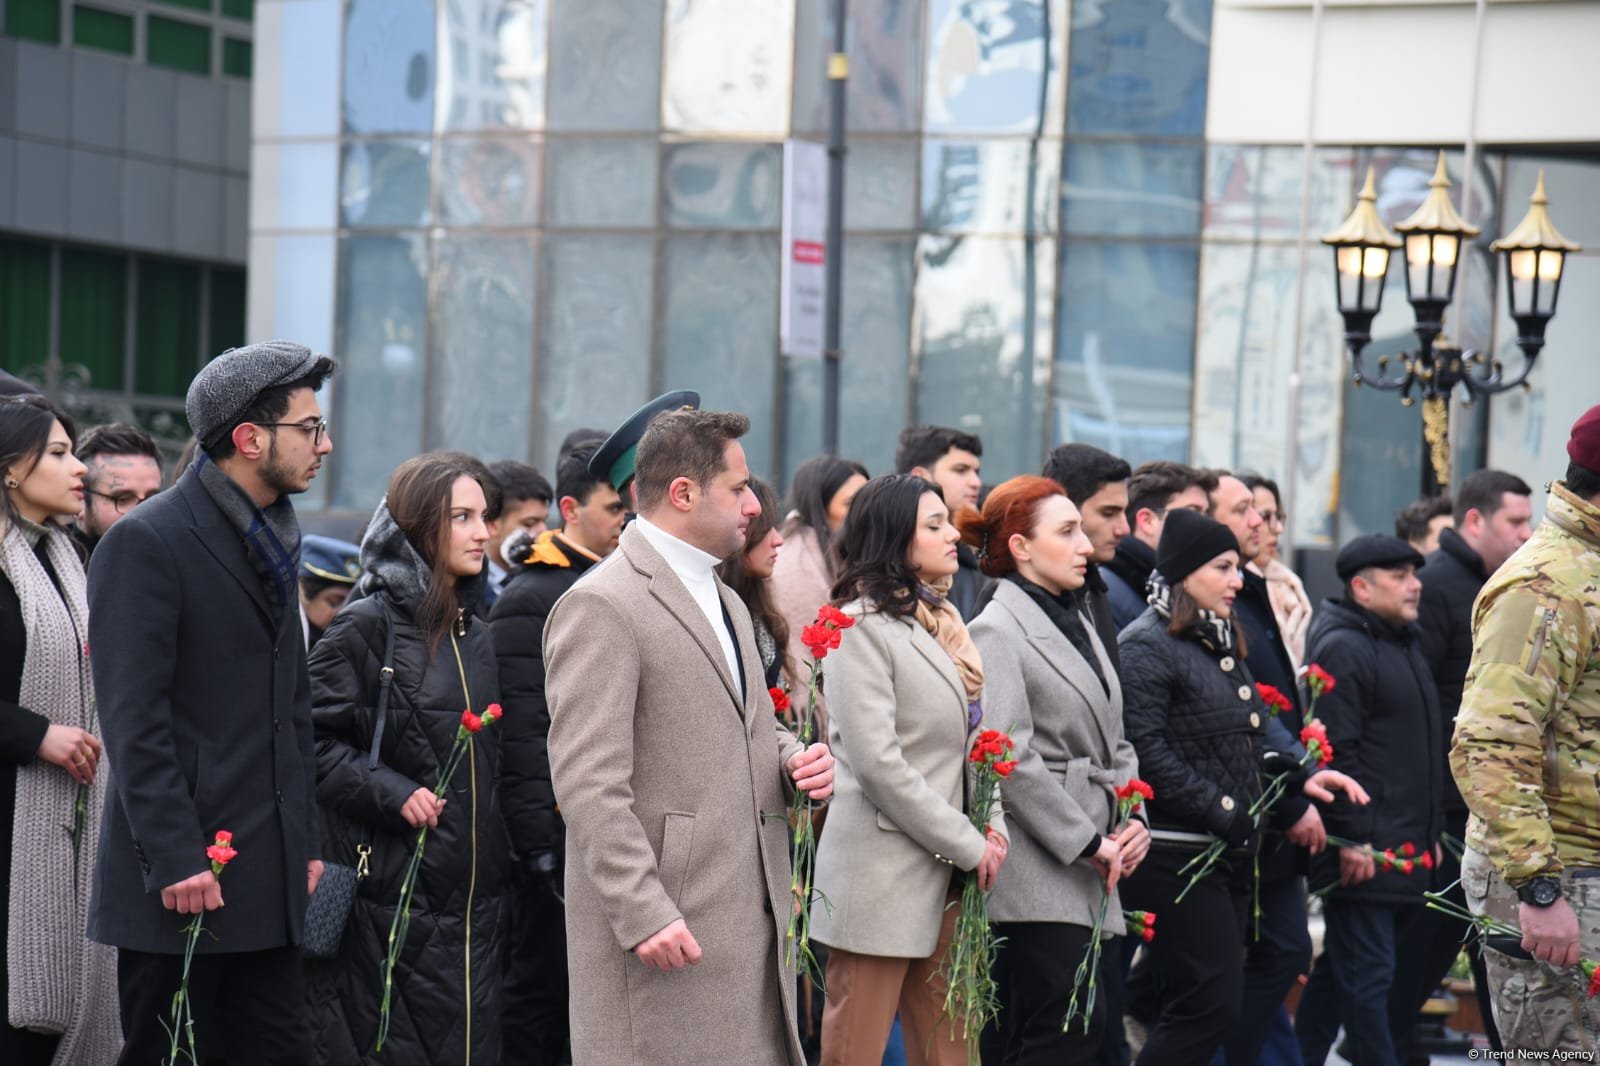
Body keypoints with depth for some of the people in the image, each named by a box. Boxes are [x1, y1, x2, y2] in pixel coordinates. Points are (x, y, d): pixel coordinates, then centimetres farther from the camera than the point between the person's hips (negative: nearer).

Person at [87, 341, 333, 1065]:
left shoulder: (272, 540, 17)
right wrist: (176, 861, -20)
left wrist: (307, 838, 16)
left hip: (268, 881, 8)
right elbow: (134, 721, -16)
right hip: (180, 881, -8)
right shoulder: (145, 543, -10)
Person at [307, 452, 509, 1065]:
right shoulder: (368, 626, -7)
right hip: (393, 894, -6)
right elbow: (314, 742, -11)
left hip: (474, 895, 6)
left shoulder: (474, 633, 14)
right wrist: (393, 794, -19)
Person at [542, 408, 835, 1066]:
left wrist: (797, 759, 7)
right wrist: (645, 914, -22)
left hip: (751, 923, 9)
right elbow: (589, 784, -17)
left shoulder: (727, 603, 21)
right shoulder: (600, 607, -11)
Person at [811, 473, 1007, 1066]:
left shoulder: (937, 622, 14)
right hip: (882, 877, -8)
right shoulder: (862, 627, -10)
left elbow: (972, 738, 16)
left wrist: (994, 825, -2)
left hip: (942, 879, 8)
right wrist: (968, 845, -13)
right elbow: (877, 762, -17)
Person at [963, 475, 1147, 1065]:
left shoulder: (1077, 625, 19)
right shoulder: (997, 631, -7)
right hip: (1038, 877, -9)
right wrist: (1088, 841, -14)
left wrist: (1132, 822, 4)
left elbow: (1114, 745, 22)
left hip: (1089, 878, 9)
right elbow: (1008, 759, -16)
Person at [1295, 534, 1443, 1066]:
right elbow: (1336, 754, -19)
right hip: (1364, 854, -10)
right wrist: (1353, 839, -22)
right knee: (1367, 979, -8)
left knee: (1338, 973, 14)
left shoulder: (1405, 648, 20)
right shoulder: (1344, 650, -12)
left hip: (1404, 852, 10)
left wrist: (1429, 836, 25)